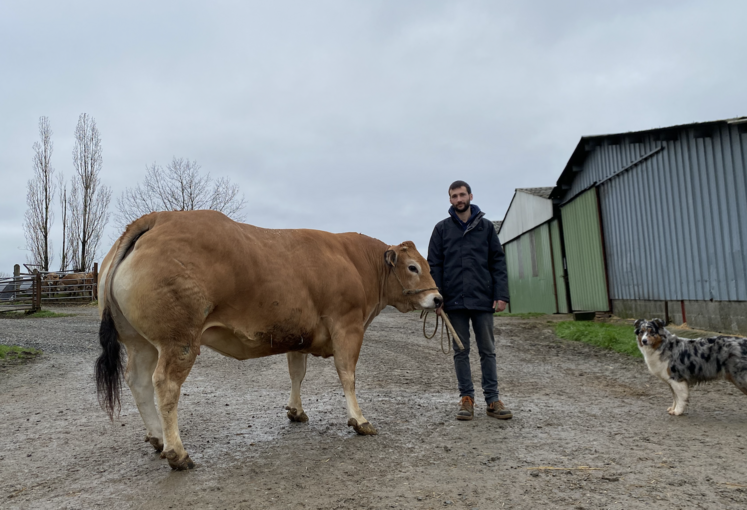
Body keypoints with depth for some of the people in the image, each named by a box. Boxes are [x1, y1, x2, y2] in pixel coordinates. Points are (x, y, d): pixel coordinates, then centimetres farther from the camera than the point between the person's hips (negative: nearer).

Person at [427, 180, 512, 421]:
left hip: (483, 300, 0)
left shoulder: (486, 226, 7)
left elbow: (498, 262, 5)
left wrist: (501, 295, -4)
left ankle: (492, 399, 14)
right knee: (461, 351, 7)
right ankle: (466, 399, 15)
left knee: (487, 350, 6)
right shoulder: (442, 228, 6)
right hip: (455, 301, 0)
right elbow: (434, 265, 4)